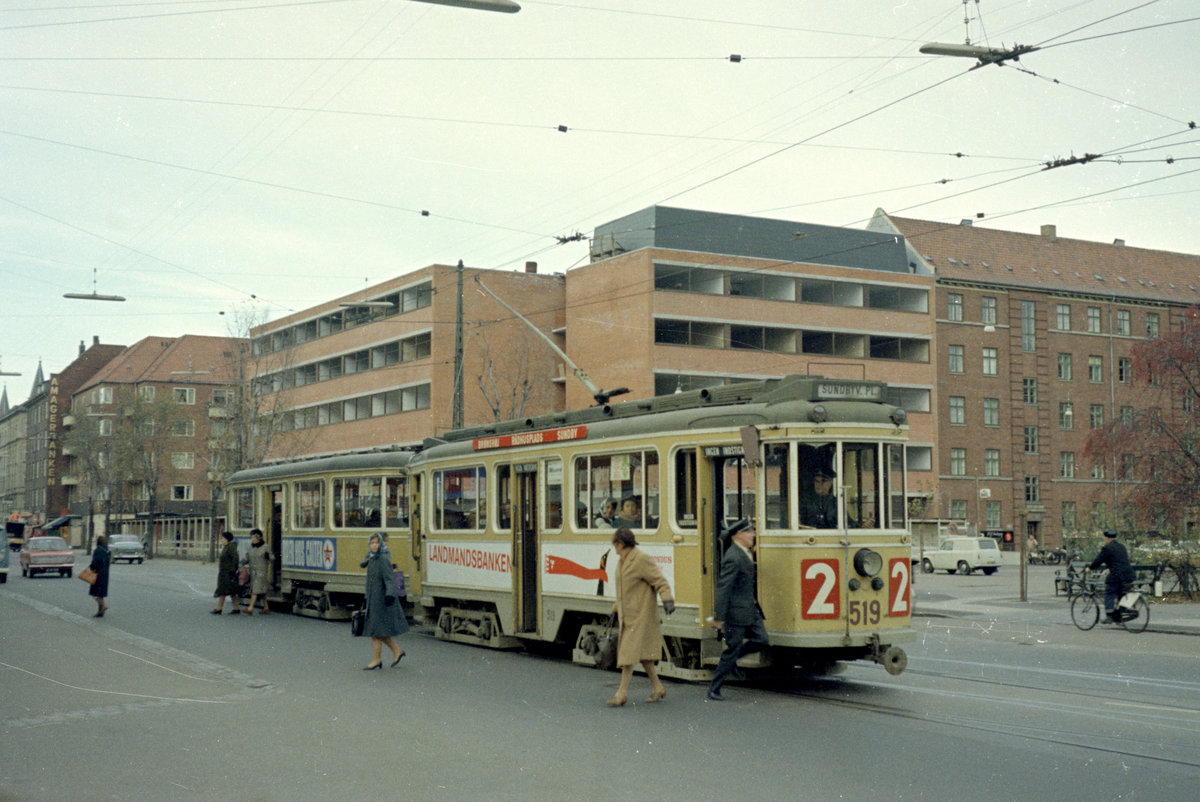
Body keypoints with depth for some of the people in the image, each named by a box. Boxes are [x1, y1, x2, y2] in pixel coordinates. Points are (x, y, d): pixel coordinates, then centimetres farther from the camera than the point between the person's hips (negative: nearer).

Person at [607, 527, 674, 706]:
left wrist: (667, 599, -30)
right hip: (627, 615, 9)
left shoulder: (642, 560, -14)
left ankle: (622, 693, -4)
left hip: (640, 615, -9)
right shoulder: (622, 562, 13)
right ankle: (657, 688, 21)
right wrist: (617, 609, 29)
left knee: (629, 651, -8)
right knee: (642, 653, 11)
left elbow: (660, 581, -17)